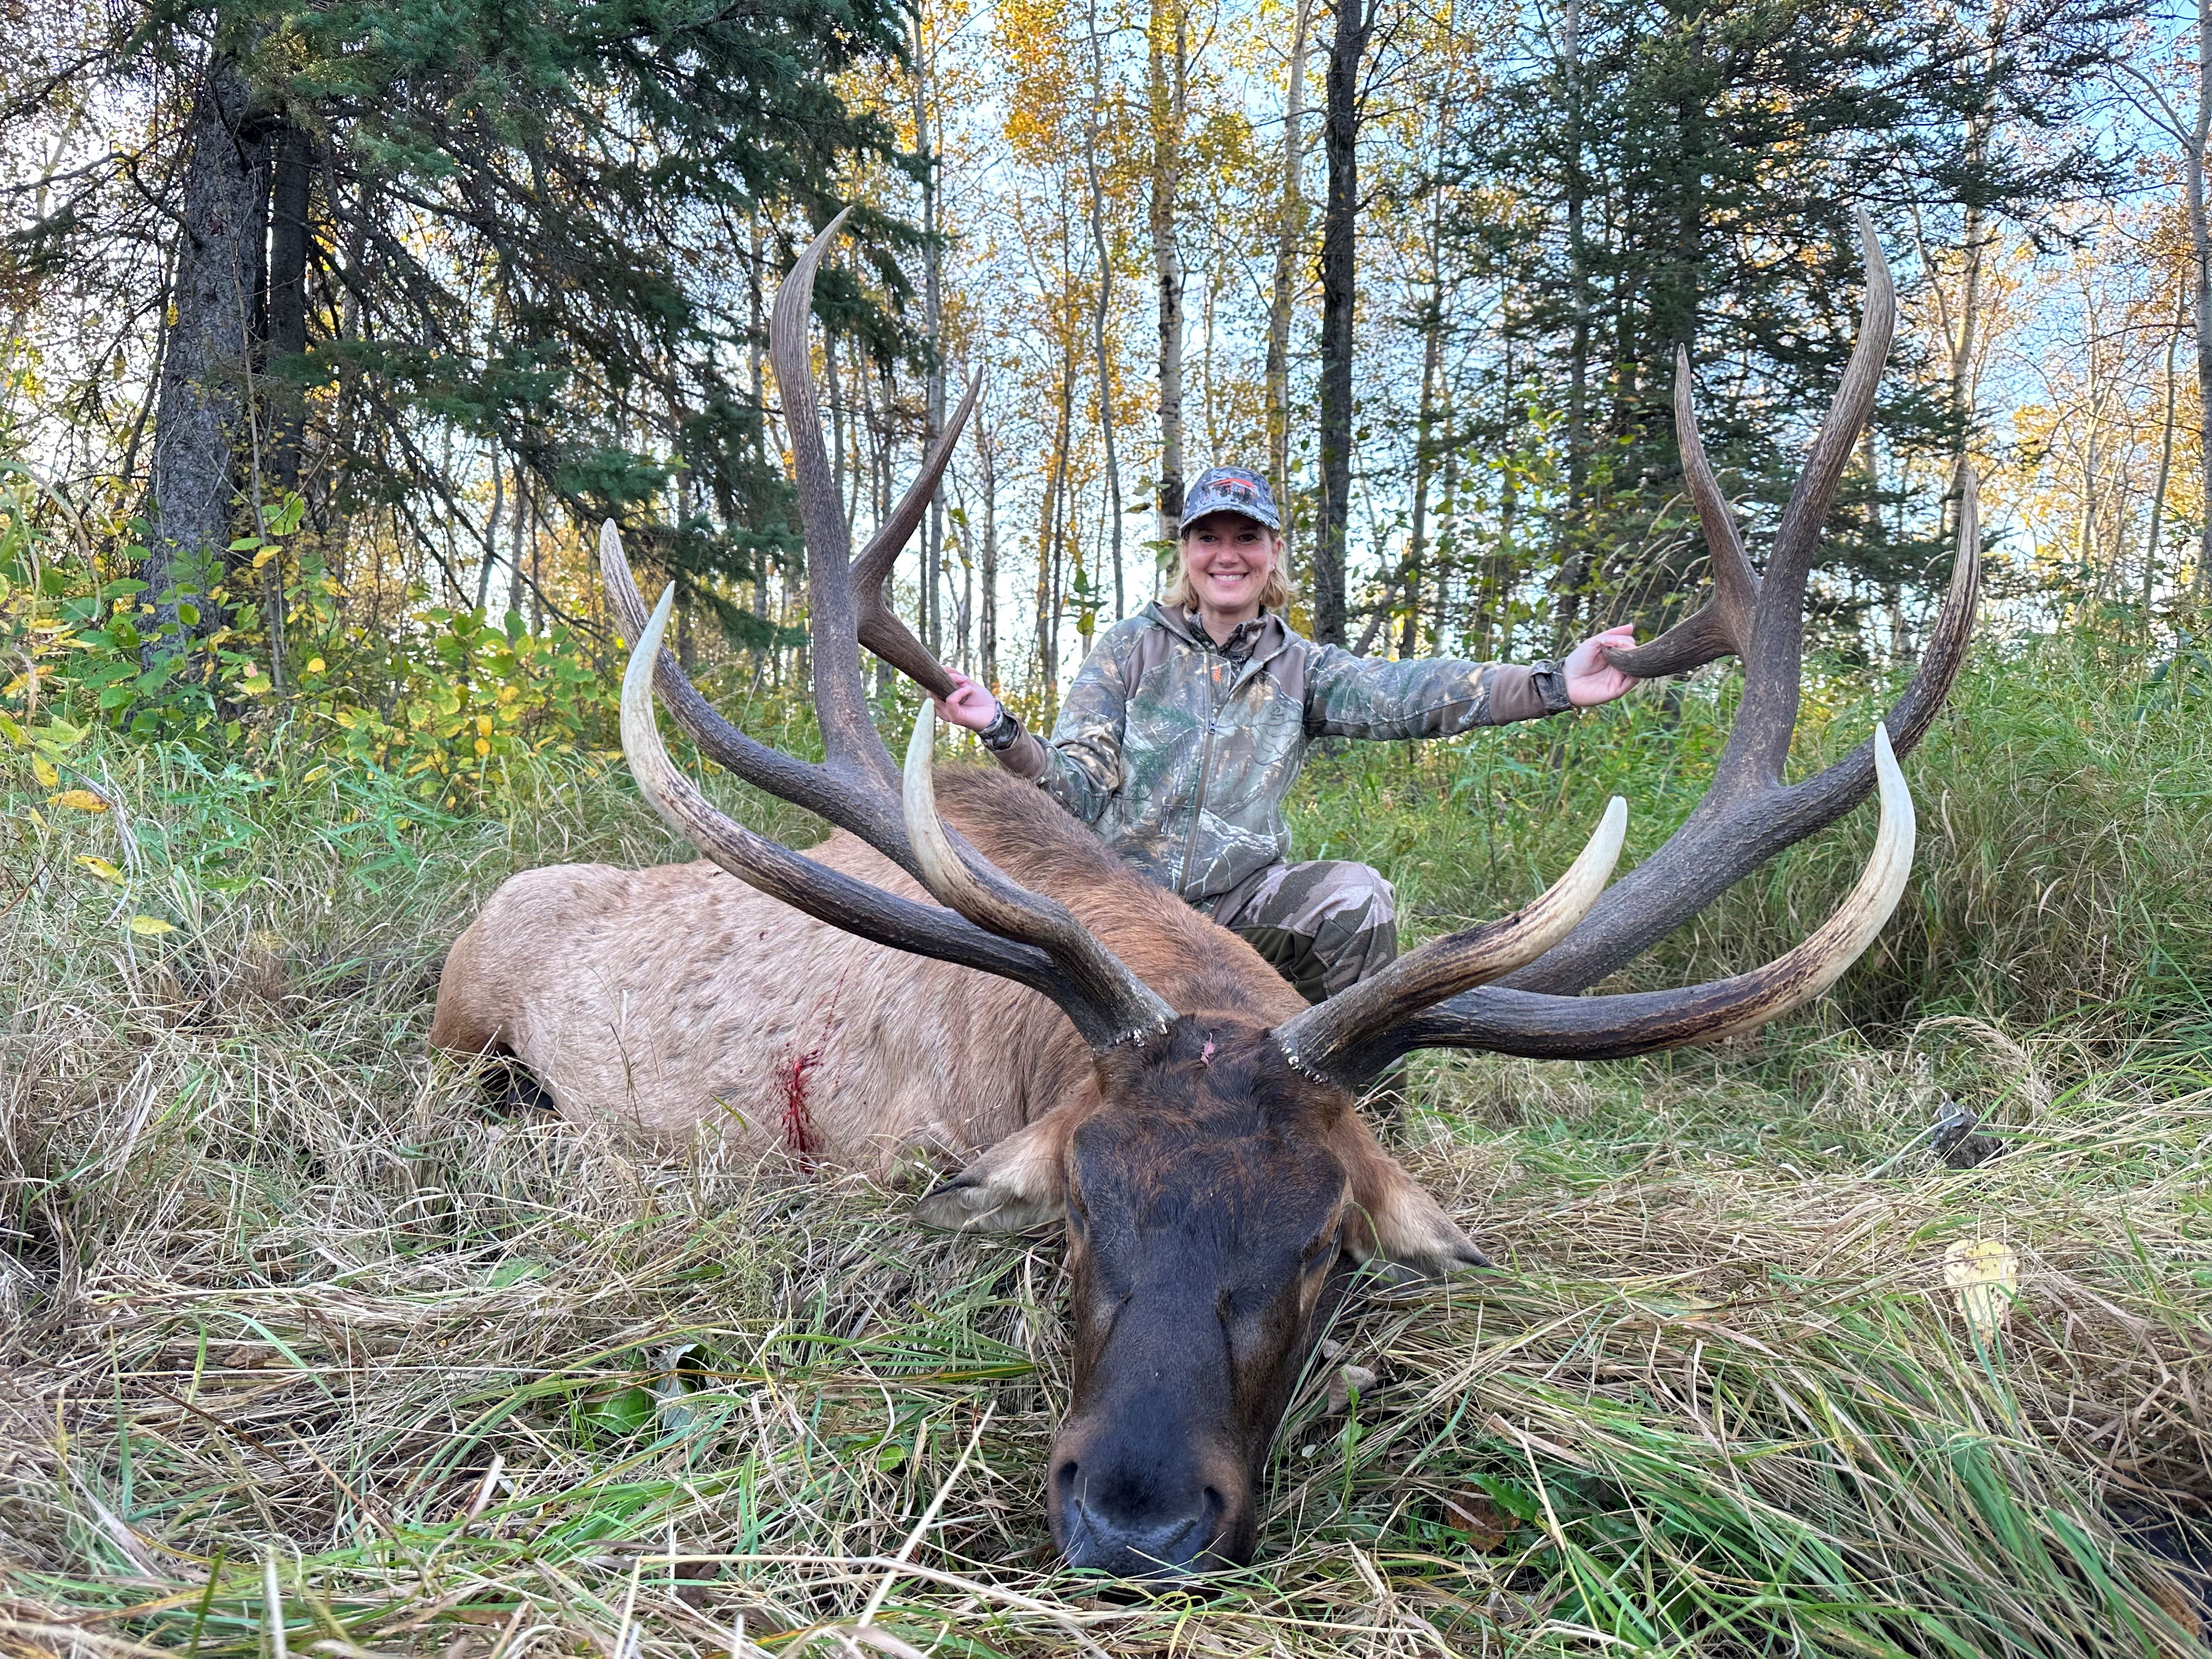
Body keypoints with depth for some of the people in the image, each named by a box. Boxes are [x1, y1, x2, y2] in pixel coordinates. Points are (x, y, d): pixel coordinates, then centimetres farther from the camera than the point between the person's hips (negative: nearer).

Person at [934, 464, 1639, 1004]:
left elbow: (1399, 694, -12)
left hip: (1240, 901, 2)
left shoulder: (1300, 667, 8)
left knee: (1356, 892, -25)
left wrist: (1553, 685, -27)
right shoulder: (1131, 648, 4)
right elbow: (1079, 789, -3)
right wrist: (1001, 730, -24)